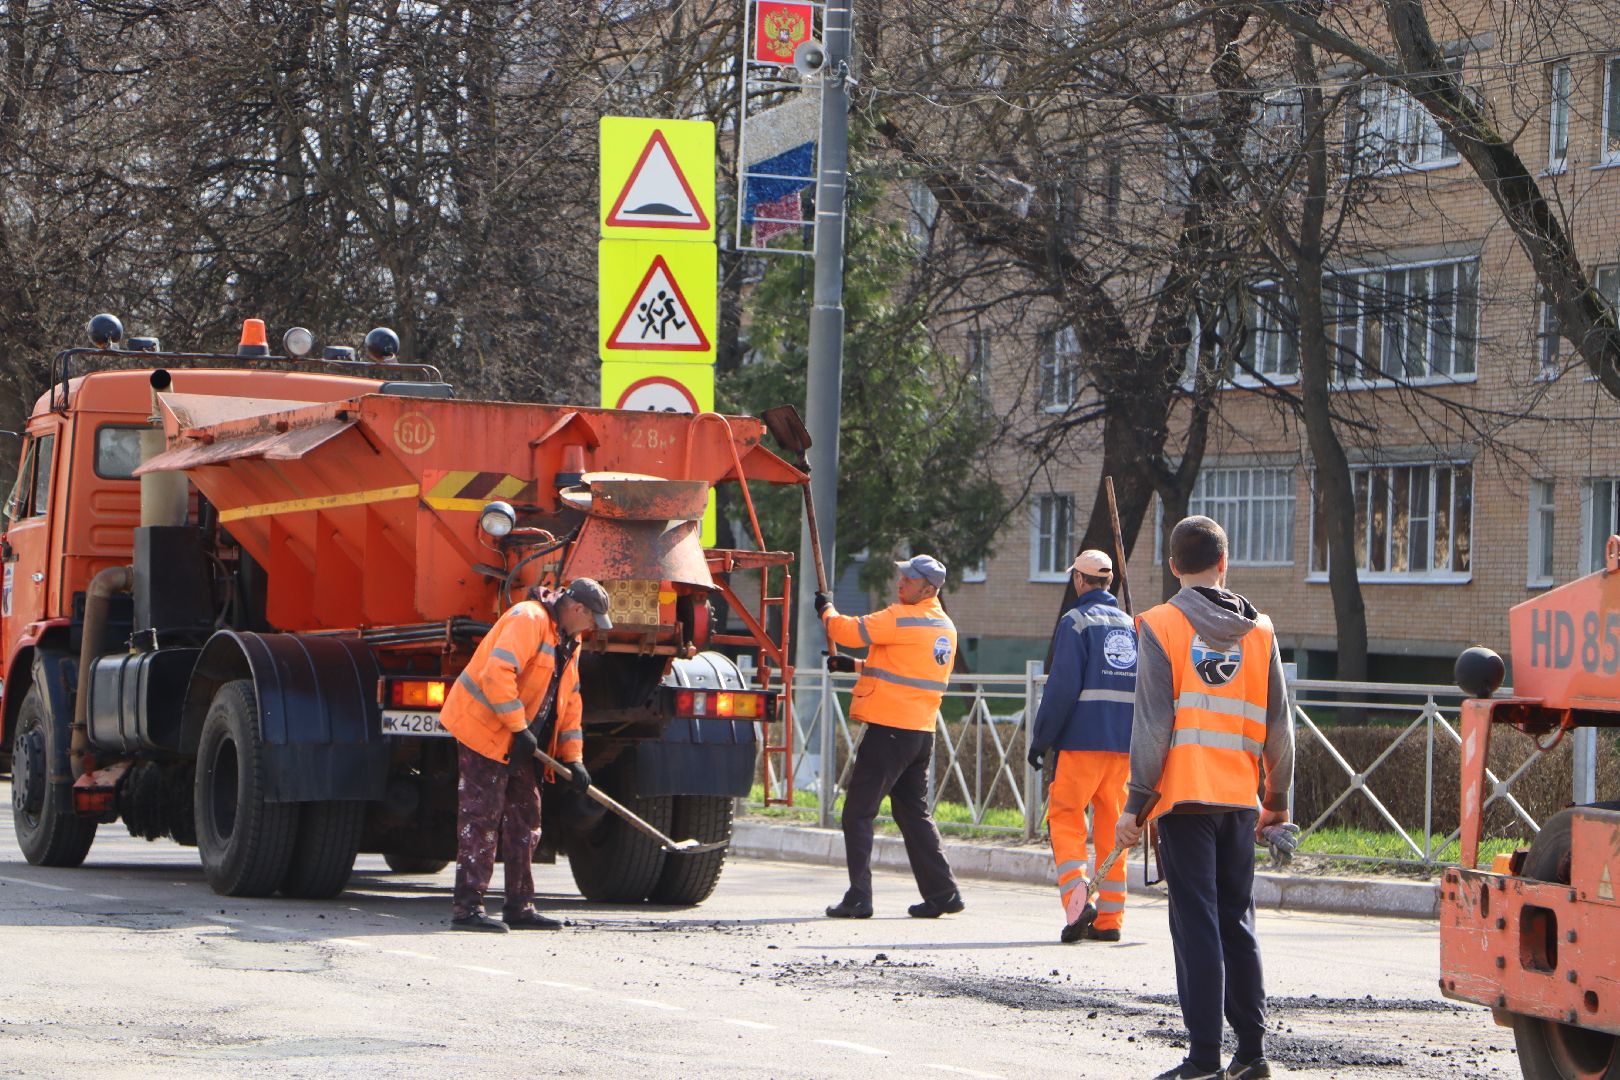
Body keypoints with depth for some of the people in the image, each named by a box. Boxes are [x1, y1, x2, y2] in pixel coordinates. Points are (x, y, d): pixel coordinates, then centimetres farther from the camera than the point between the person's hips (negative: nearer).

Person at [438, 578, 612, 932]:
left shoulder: (567, 640, 13)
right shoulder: (528, 620, -19)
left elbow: (569, 700, 18)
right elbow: (497, 673, -30)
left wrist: (573, 759, 12)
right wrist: (519, 729, -26)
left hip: (516, 743, 10)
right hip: (484, 730, -10)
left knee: (524, 819, 11)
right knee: (481, 819, -10)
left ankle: (520, 907, 17)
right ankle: (468, 908, -10)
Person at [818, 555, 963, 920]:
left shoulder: (902, 618, -14)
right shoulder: (945, 627, 15)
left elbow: (849, 630, -13)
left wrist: (826, 609, 8)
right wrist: (856, 666, 25)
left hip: (888, 729, -8)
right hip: (922, 732, 8)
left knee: (858, 813, -3)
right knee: (914, 813, 18)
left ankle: (858, 898, -8)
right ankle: (943, 892, 16)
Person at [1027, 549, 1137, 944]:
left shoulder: (1076, 622, -5)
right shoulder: (1132, 626, 15)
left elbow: (1062, 687, -12)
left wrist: (1040, 740, -6)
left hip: (1084, 739, -6)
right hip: (1125, 744, 6)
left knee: (1064, 816, 0)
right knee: (1111, 826, 9)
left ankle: (1077, 898, -20)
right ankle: (1109, 918, 8)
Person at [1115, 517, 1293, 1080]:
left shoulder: (1160, 626, -4)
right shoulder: (1259, 631, 7)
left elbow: (1153, 723, -9)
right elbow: (1278, 726, 9)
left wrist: (1136, 803, -6)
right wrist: (1277, 799, 19)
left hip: (1184, 795, -4)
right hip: (1239, 799, 4)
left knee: (1196, 923, -3)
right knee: (1238, 922, 13)